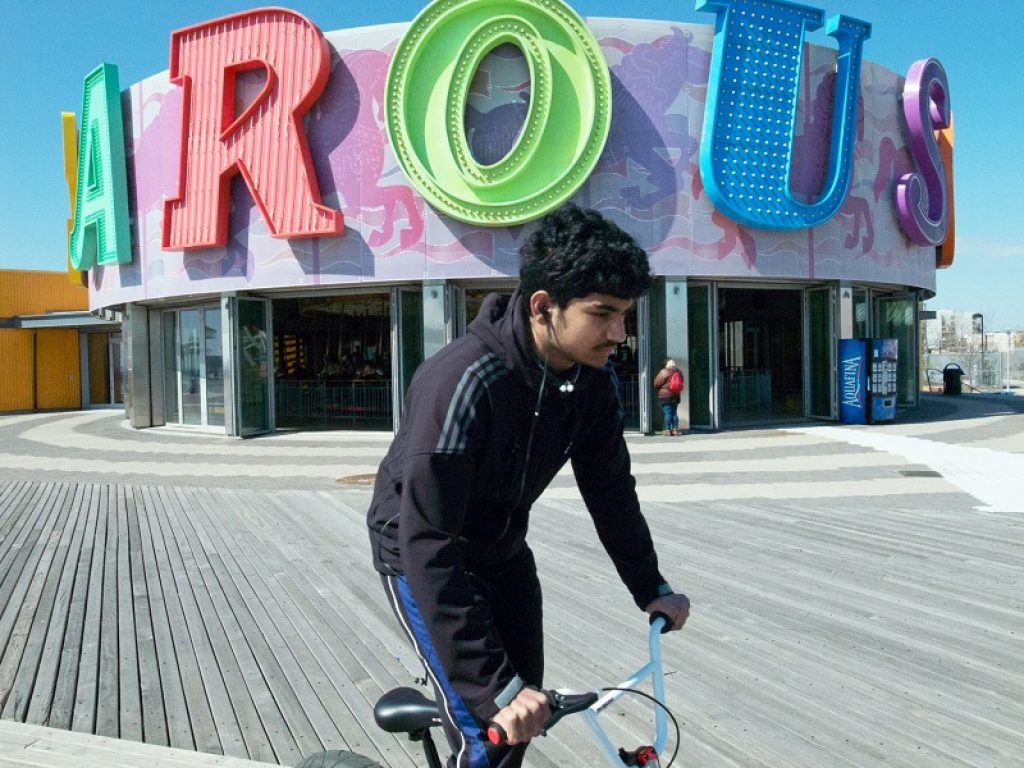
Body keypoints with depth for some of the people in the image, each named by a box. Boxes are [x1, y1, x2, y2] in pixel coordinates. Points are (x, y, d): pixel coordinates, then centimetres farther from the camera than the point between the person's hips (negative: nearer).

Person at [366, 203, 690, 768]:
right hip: (423, 556, -6)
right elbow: (429, 550, -36)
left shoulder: (592, 379, -14)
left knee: (525, 715, 12)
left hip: (503, 549, 7)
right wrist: (493, 687, -37)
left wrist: (651, 588, 5)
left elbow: (610, 489, 2)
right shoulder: (464, 382, -36)